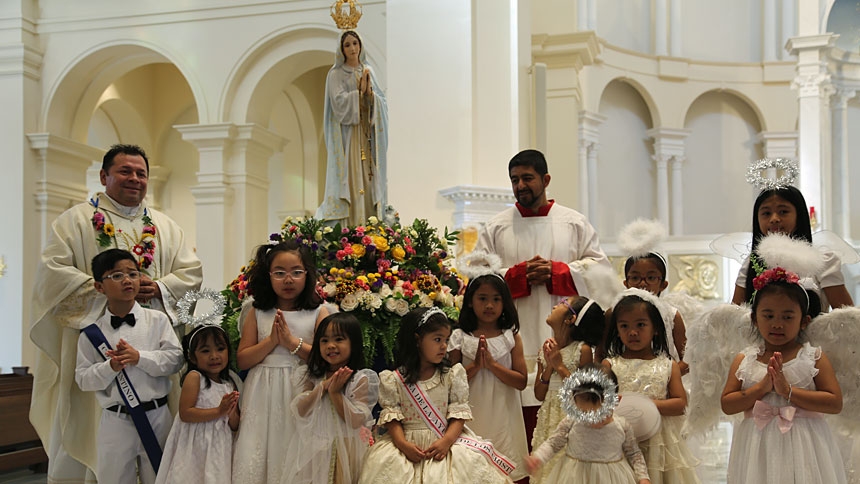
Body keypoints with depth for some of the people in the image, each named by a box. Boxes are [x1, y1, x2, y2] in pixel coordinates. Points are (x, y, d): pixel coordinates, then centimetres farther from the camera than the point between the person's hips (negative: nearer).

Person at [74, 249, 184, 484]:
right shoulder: (92, 334, -1)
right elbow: (83, 379, -1)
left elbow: (175, 358, -6)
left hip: (157, 416, 0)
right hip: (115, 421, 0)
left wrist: (139, 357, -18)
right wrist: (110, 367, -17)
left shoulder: (157, 320, 0)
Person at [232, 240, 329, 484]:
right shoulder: (258, 314, 7)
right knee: (257, 459, 1)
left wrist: (293, 342, -14)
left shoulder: (318, 313, 1)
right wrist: (271, 341, -10)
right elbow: (242, 360, 3)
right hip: (264, 397, 2)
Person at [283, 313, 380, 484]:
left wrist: (335, 393, -19)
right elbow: (300, 412, -5)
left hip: (345, 449, -3)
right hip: (313, 448, 3)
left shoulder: (361, 379, -9)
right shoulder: (313, 376, 4)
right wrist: (323, 386, -15)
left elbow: (356, 421, -15)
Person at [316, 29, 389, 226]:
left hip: (368, 135, 5)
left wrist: (370, 92, -9)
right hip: (347, 135, -4)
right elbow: (339, 102, -13)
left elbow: (382, 101, 9)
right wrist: (359, 91, -9)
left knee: (369, 179, 0)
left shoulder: (368, 71, 15)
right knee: (350, 179, -12)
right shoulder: (336, 74, 1)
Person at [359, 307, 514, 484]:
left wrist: (447, 441, -16)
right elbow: (391, 416, -1)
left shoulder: (452, 375, 4)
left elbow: (459, 413, -1)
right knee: (383, 464, -25)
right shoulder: (396, 379, 2)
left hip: (445, 441, 1)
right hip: (408, 444, -1)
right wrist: (403, 444, -17)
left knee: (471, 459, -24)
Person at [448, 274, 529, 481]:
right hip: (473, 415, 0)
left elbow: (521, 382, -5)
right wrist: (475, 366, -16)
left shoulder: (511, 336, 0)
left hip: (503, 415, 0)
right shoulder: (460, 337, -1)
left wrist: (492, 363, -15)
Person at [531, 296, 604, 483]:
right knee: (547, 467, 11)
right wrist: (549, 366, -10)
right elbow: (539, 395, 4)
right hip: (549, 418, 5)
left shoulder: (583, 350, -12)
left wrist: (561, 366, -16)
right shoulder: (546, 349, 4)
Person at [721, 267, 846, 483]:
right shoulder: (744, 360, 4)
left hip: (804, 447, -1)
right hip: (758, 447, 1)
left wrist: (788, 390, -16)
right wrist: (761, 388, -15)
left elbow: (835, 403, -8)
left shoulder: (814, 357, 0)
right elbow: (726, 404, -2)